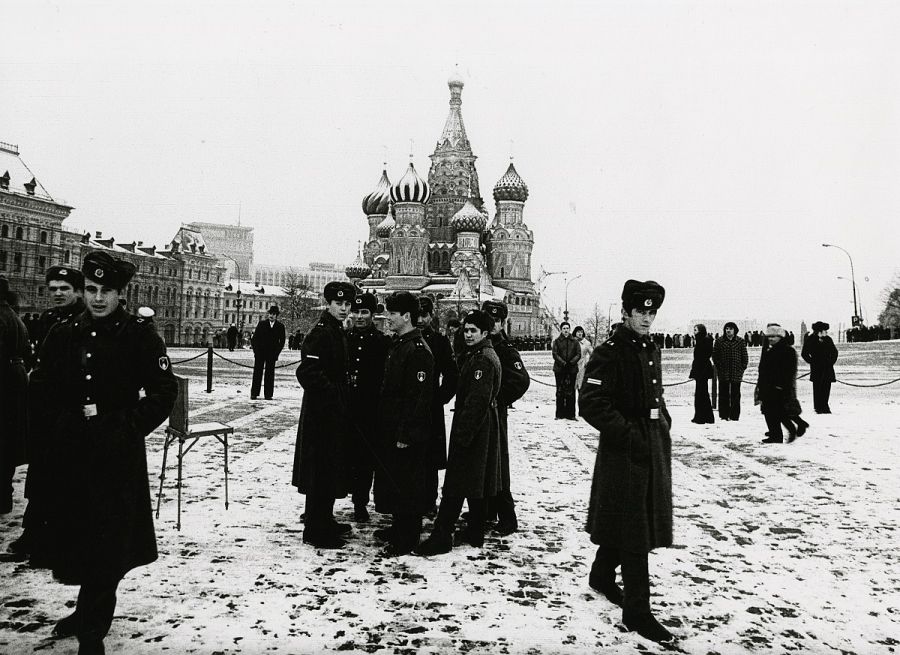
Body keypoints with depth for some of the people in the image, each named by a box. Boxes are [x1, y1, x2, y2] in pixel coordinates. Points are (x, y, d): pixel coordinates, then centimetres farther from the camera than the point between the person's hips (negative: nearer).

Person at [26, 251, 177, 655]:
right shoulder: (62, 335, 6)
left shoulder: (140, 337, -6)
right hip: (68, 455, 4)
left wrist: (129, 425, -11)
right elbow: (40, 391, 12)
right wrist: (54, 428, 0)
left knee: (108, 544, -1)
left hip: (119, 455, -4)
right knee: (74, 537, 15)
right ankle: (90, 612, 37)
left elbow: (165, 391, -5)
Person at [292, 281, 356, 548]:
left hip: (335, 413, 10)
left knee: (332, 469, 18)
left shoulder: (339, 333, 14)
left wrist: (343, 396, 12)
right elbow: (307, 373, -25)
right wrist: (333, 395, -19)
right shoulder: (319, 334, -16)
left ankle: (325, 521, 31)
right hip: (321, 413, -10)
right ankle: (315, 531, 7)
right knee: (321, 471, -3)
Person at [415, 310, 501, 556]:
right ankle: (475, 533, 25)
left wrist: (462, 433, -23)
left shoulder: (483, 359, -17)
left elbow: (478, 400, -23)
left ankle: (441, 537, -2)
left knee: (455, 483, -6)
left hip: (472, 428, -10)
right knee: (475, 483, 15)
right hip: (479, 430, 10)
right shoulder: (475, 355, 15)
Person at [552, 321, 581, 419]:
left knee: (571, 392, 1)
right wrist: (563, 363, -16)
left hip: (572, 369, 1)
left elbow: (578, 354, 3)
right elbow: (555, 354, -3)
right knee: (560, 392, 3)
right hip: (559, 369, -1)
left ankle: (571, 414, 5)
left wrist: (571, 362, -14)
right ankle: (559, 414, 8)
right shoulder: (557, 341, 5)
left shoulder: (575, 341, 8)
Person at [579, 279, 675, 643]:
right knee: (633, 531, -2)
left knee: (624, 524, 19)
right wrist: (630, 436, -21)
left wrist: (664, 426, 9)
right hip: (624, 452, -8)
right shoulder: (609, 353, -14)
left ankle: (602, 576, 40)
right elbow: (591, 405, -21)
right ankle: (637, 610, 9)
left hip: (654, 451, 8)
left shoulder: (652, 351, 13)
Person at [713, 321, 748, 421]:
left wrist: (743, 368, -1)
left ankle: (735, 416, 10)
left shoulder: (741, 342, 4)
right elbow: (714, 355, 7)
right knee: (723, 394, 3)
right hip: (723, 373, 0)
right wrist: (718, 366, -1)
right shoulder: (719, 342, 4)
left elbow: (744, 356, 6)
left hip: (736, 373, 0)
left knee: (735, 395, 4)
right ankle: (724, 415, 9)